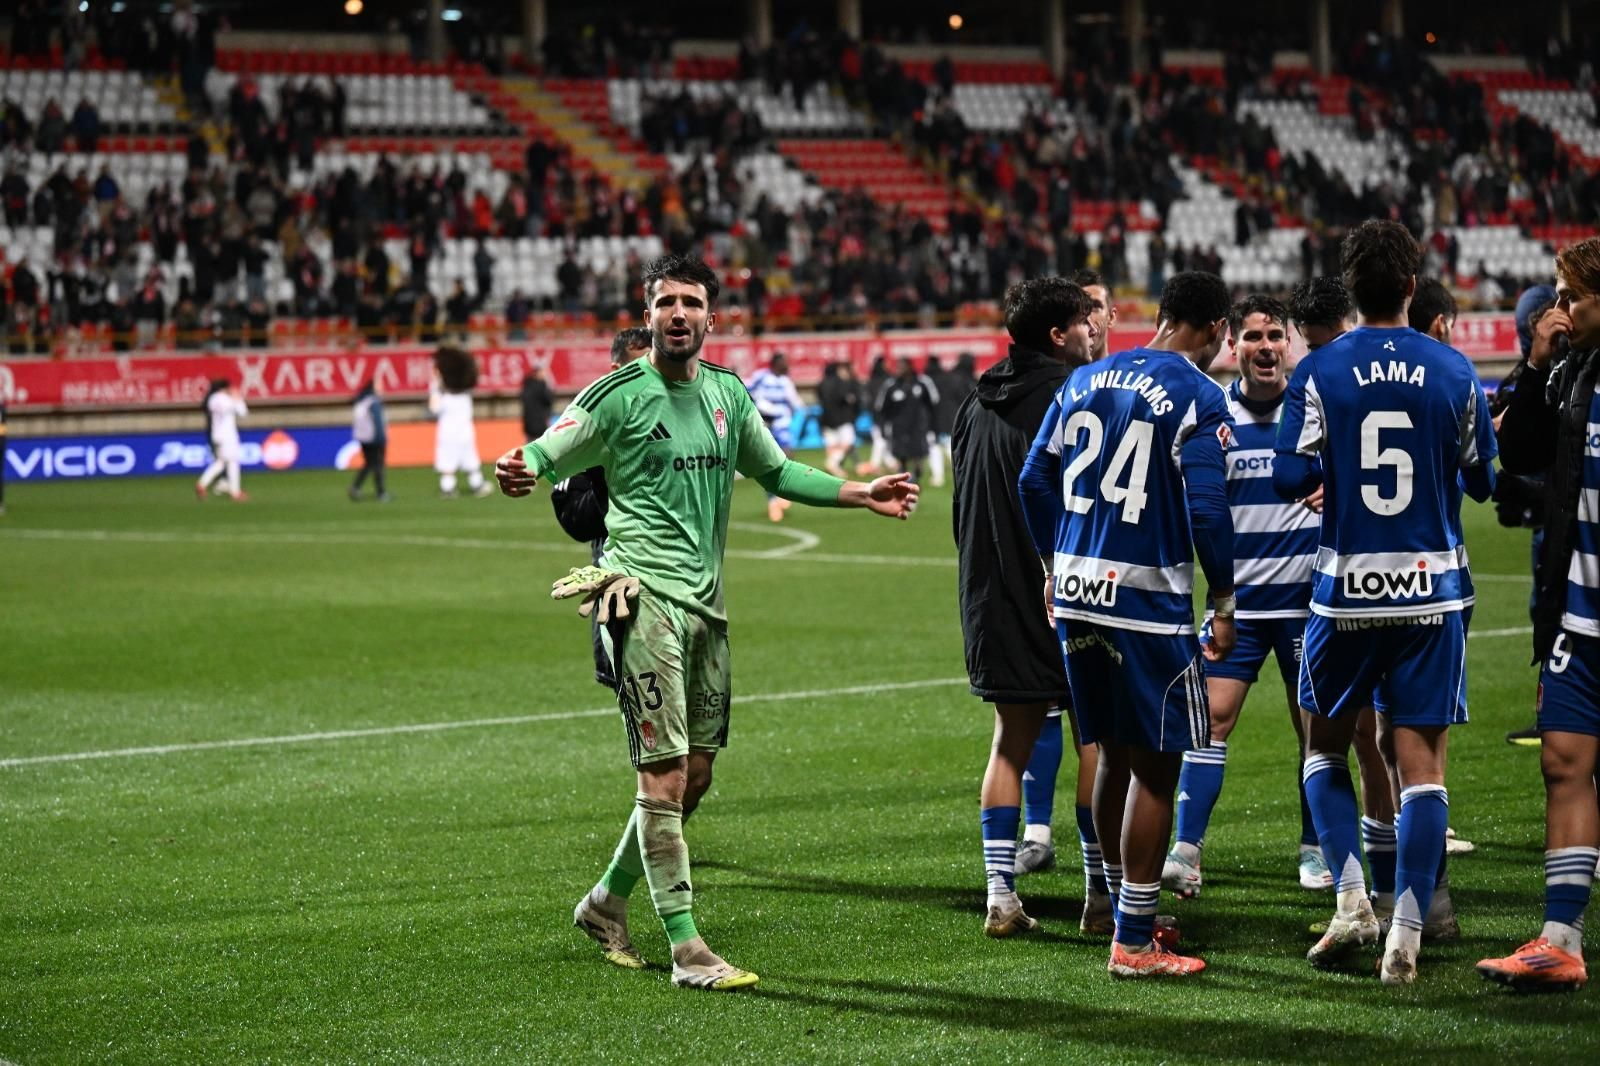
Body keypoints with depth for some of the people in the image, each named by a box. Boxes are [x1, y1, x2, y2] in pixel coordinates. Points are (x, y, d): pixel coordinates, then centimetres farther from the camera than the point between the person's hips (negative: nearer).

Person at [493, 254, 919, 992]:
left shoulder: (727, 393, 13)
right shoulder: (618, 396, -5)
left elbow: (776, 472, 27)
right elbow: (543, 460, -5)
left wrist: (864, 494, 21)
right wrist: (518, 474, -29)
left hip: (704, 601, 7)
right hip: (643, 595, -7)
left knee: (694, 777, 10)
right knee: (665, 773, -11)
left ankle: (607, 901, 30)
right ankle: (687, 951, -9)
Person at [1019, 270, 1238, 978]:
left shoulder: (1086, 380, 11)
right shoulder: (1198, 396, -9)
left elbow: (1035, 481, 13)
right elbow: (1206, 508, -15)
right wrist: (1224, 604, -5)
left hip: (1076, 591, 7)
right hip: (1147, 600, -7)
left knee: (1115, 754, 18)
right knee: (1156, 763, 0)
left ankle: (1124, 912, 29)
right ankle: (1134, 943, 0)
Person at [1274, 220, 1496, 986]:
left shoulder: (1318, 373, -5)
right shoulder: (1454, 373, 0)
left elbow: (1291, 478, -10)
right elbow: (1482, 481, 9)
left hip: (1345, 591, 0)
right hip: (1431, 590, 1)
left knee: (1326, 750, 17)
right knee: (1421, 764, 2)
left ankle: (1351, 899, 1)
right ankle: (1406, 936, -3)